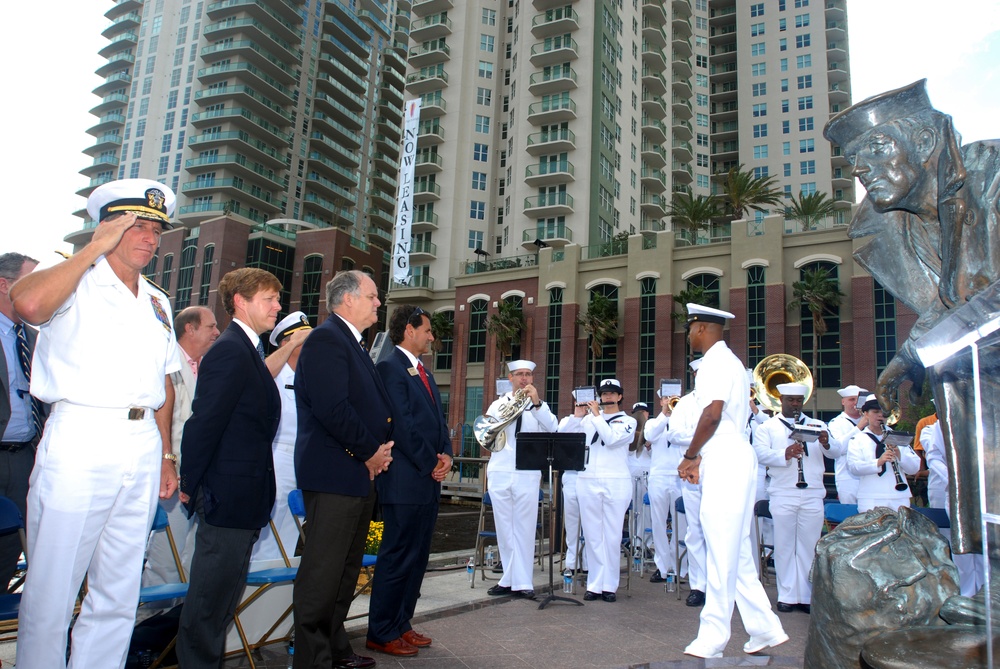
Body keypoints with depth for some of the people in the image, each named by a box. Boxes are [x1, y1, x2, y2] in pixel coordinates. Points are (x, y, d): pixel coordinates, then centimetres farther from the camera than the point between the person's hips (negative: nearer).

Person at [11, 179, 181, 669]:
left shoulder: (157, 303, 17)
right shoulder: (76, 283, -1)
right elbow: (27, 303, -25)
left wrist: (165, 454, 15)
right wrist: (94, 248, -13)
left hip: (143, 452, 6)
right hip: (80, 444, -6)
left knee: (119, 595, 13)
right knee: (52, 588, 2)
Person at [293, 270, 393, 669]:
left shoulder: (353, 344, 19)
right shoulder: (326, 338, -12)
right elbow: (332, 408, -23)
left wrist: (380, 449, 5)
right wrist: (369, 453, -13)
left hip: (359, 475, 11)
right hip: (334, 475, -11)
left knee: (346, 569, 18)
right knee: (322, 572, -3)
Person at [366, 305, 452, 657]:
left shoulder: (424, 373, 18)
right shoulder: (390, 368, -10)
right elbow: (401, 423, -17)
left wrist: (445, 455, 0)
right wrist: (431, 463, -12)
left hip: (428, 480, 9)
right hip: (405, 480, -9)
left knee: (417, 556, 13)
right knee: (398, 556, -2)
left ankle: (401, 624, 24)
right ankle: (381, 634, 10)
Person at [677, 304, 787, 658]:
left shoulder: (715, 361, -10)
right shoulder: (728, 360, 22)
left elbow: (712, 414, -21)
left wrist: (689, 457, -10)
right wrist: (701, 458, 17)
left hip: (725, 464, -10)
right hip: (733, 460, 10)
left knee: (722, 552, -6)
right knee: (736, 550, 14)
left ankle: (712, 640, 0)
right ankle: (765, 629, 20)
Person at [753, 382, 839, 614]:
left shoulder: (817, 425, 14)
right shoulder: (768, 427, 7)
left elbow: (836, 452, 2)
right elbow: (760, 453, -9)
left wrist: (826, 443, -21)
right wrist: (785, 454, -26)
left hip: (813, 494, 2)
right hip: (783, 495, -2)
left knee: (810, 546, 4)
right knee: (785, 545, 2)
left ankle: (807, 596, 13)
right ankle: (787, 596, 11)